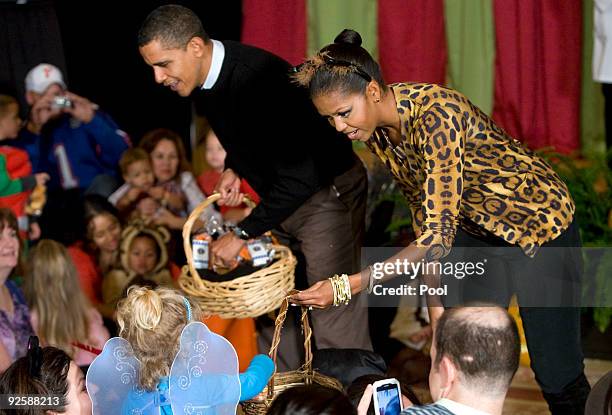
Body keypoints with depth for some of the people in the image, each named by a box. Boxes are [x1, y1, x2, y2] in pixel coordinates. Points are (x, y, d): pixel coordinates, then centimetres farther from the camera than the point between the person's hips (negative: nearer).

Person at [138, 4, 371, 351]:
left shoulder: (258, 78, -31)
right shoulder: (203, 80, -3)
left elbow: (299, 177, -31)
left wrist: (243, 234, -25)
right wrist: (233, 170, 0)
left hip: (327, 191, -9)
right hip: (283, 196, 9)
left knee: (334, 327, -11)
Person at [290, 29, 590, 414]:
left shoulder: (436, 114, -34)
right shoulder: (377, 132, -10)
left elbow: (439, 233, -37)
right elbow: (424, 209, 3)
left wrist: (351, 284, -42)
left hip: (538, 226, -7)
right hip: (476, 230, 7)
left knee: (557, 370, -3)